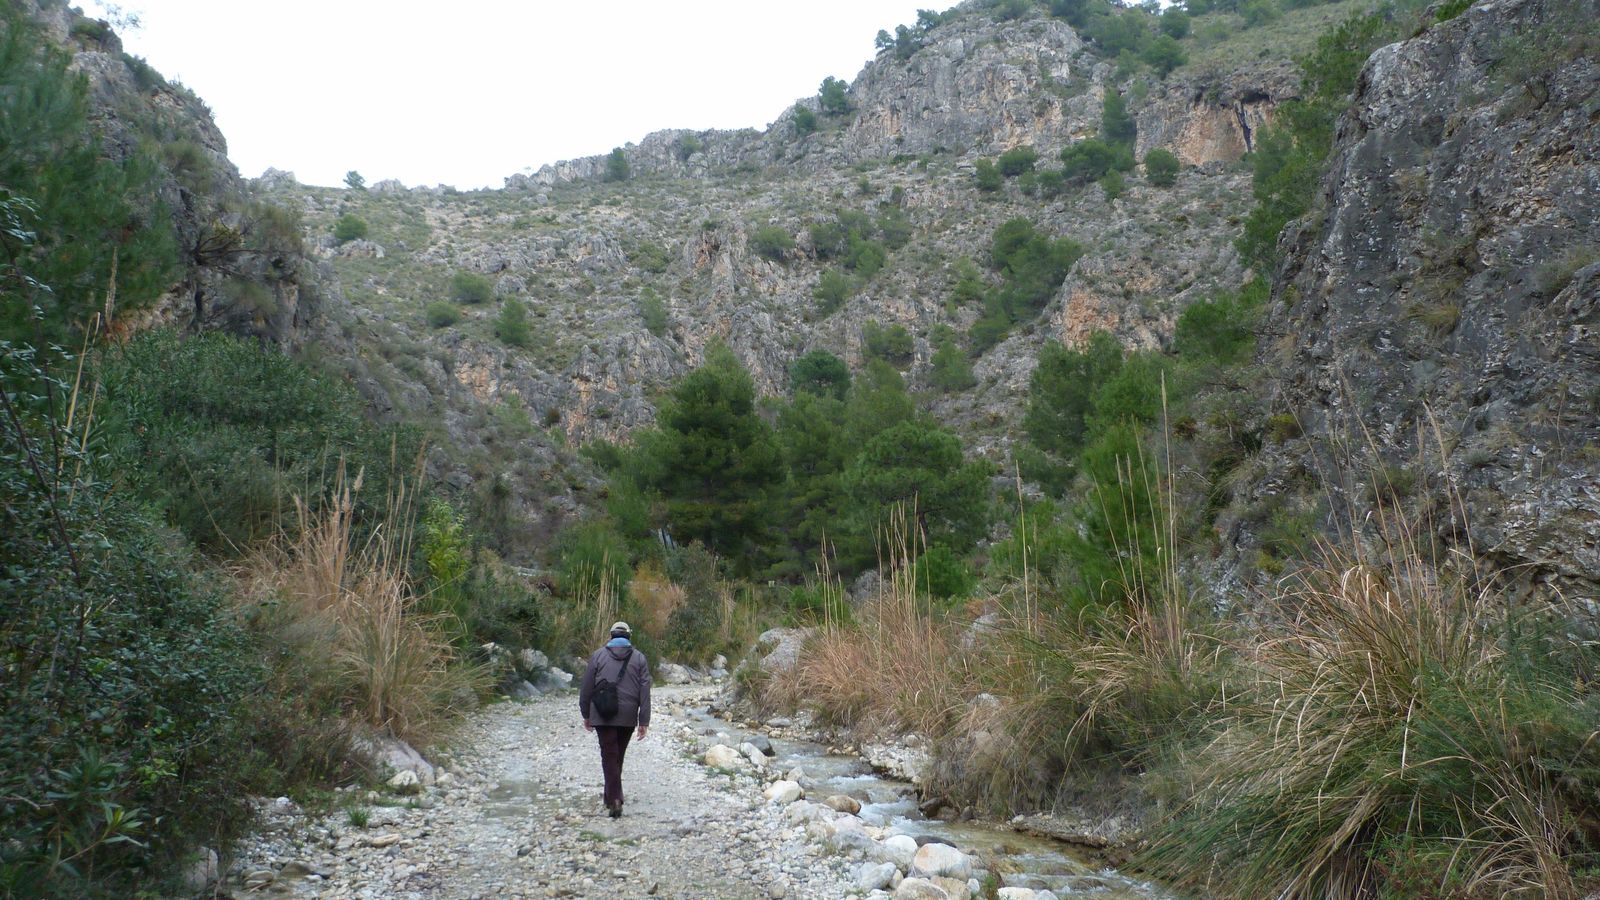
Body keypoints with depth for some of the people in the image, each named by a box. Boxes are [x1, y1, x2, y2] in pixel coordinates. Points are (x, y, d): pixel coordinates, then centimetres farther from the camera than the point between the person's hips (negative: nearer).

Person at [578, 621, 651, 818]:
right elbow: (645, 692, 0)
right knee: (618, 756, 17)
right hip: (628, 717, 2)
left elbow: (586, 688, 3)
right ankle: (611, 794, 28)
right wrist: (644, 722, 1)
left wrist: (586, 715, 13)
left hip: (603, 716, -2)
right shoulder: (639, 658, 4)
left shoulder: (598, 655, 2)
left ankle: (614, 799, -13)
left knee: (609, 756, -2)